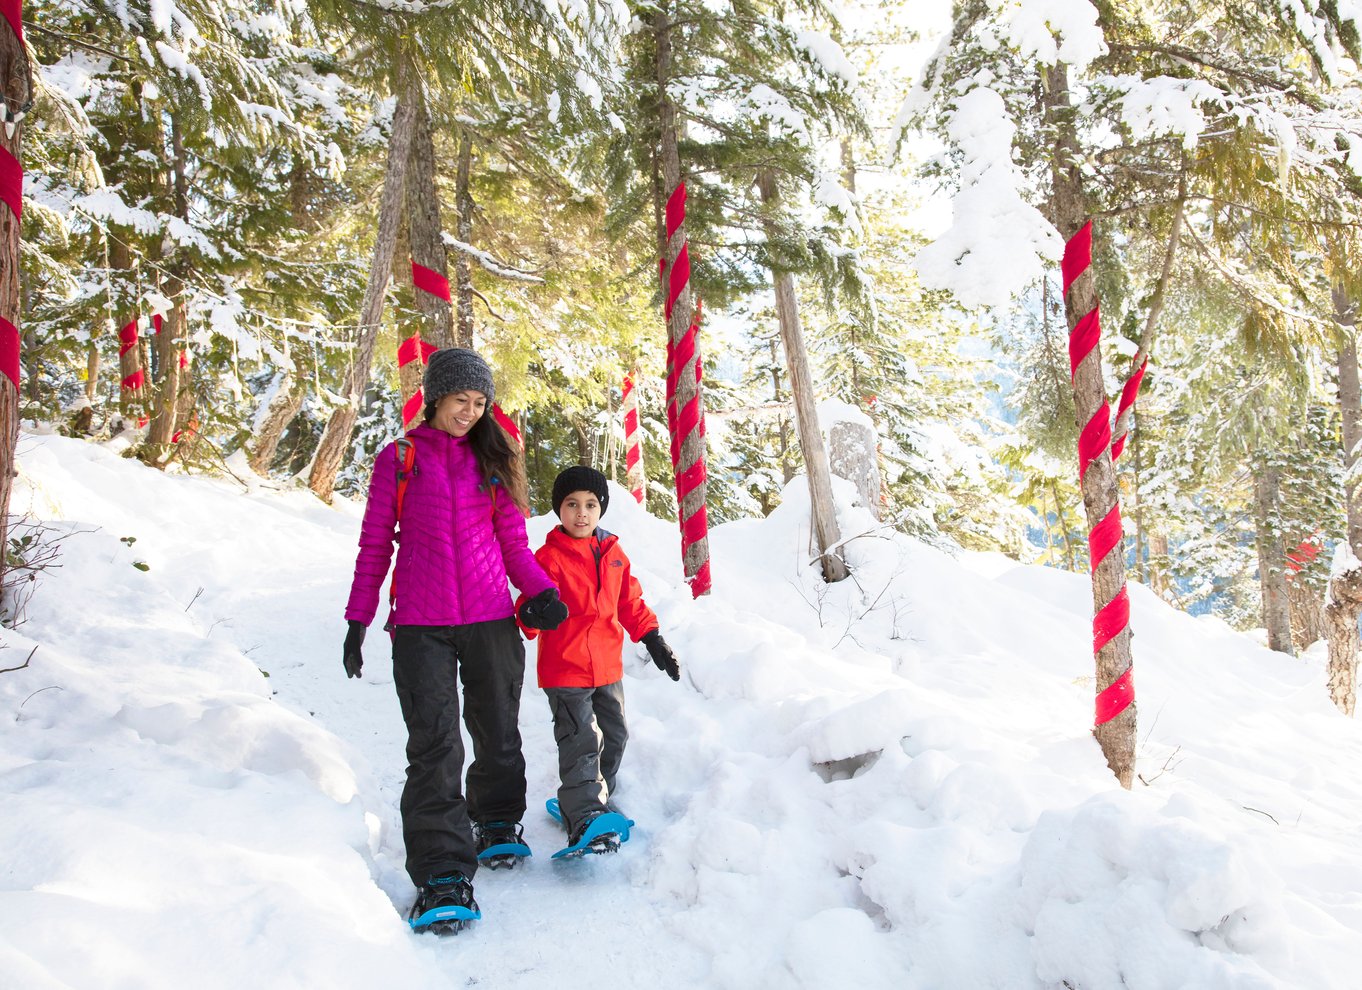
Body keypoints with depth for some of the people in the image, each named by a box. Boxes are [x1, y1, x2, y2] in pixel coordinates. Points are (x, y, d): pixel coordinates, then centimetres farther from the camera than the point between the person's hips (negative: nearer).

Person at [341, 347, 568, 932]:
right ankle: (443, 875, -6)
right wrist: (358, 620, 4)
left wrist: (540, 590, -7)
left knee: (498, 732, 11)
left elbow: (513, 540, 11)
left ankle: (497, 823, 37)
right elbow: (374, 545, 9)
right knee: (434, 745, -10)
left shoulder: (493, 460, 11)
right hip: (420, 625, -2)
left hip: (491, 619, 2)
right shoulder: (398, 459, 7)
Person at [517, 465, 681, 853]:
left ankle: (596, 798, 35)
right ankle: (585, 817, -3)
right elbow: (533, 603, -14)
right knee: (581, 742, -9)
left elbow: (630, 602, 15)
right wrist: (531, 613, -37)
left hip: (607, 666, 7)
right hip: (565, 668, -6)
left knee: (615, 736, 17)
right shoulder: (549, 556, -9)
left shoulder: (613, 553, 8)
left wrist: (653, 639, 10)